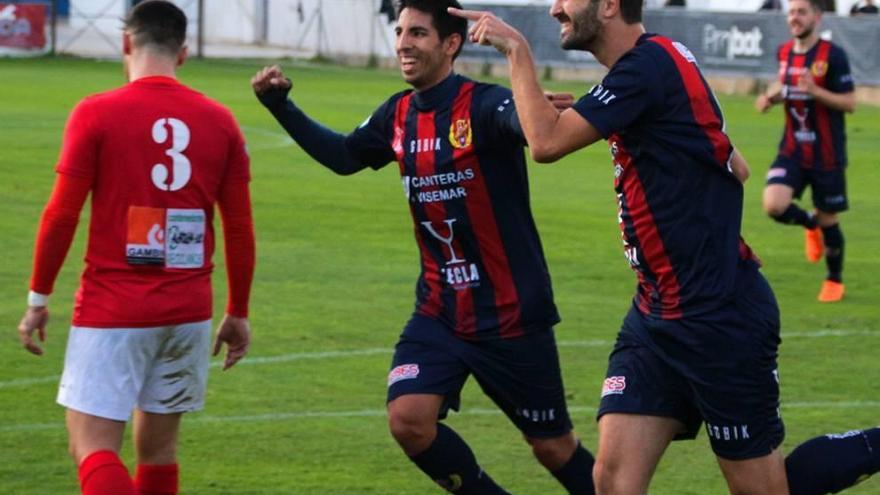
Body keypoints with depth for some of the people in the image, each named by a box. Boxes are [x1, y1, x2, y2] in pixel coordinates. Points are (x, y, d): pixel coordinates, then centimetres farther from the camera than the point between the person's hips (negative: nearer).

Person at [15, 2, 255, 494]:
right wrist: (238, 314, 16)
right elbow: (240, 228, 6)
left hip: (111, 311, -4)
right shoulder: (220, 121, 4)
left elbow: (62, 214, -7)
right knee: (158, 445, 14)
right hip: (189, 313, 4)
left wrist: (38, 297, 4)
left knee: (92, 446, -5)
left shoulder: (96, 113, -6)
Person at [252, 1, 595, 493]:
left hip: (510, 314, -6)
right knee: (408, 419, -12)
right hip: (440, 312, 6)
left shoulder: (482, 105, -17)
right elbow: (343, 156, 22)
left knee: (552, 445, 5)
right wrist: (281, 105, 14)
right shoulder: (398, 115, 3)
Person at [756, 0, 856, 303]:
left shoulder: (832, 56, -13)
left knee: (828, 220, 6)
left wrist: (815, 91, -28)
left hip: (827, 154, -4)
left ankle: (835, 280, 30)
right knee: (774, 205, -17)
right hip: (793, 150, 4)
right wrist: (771, 96, 0)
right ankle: (810, 225, 17)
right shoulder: (784, 53, 4)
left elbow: (850, 103, -13)